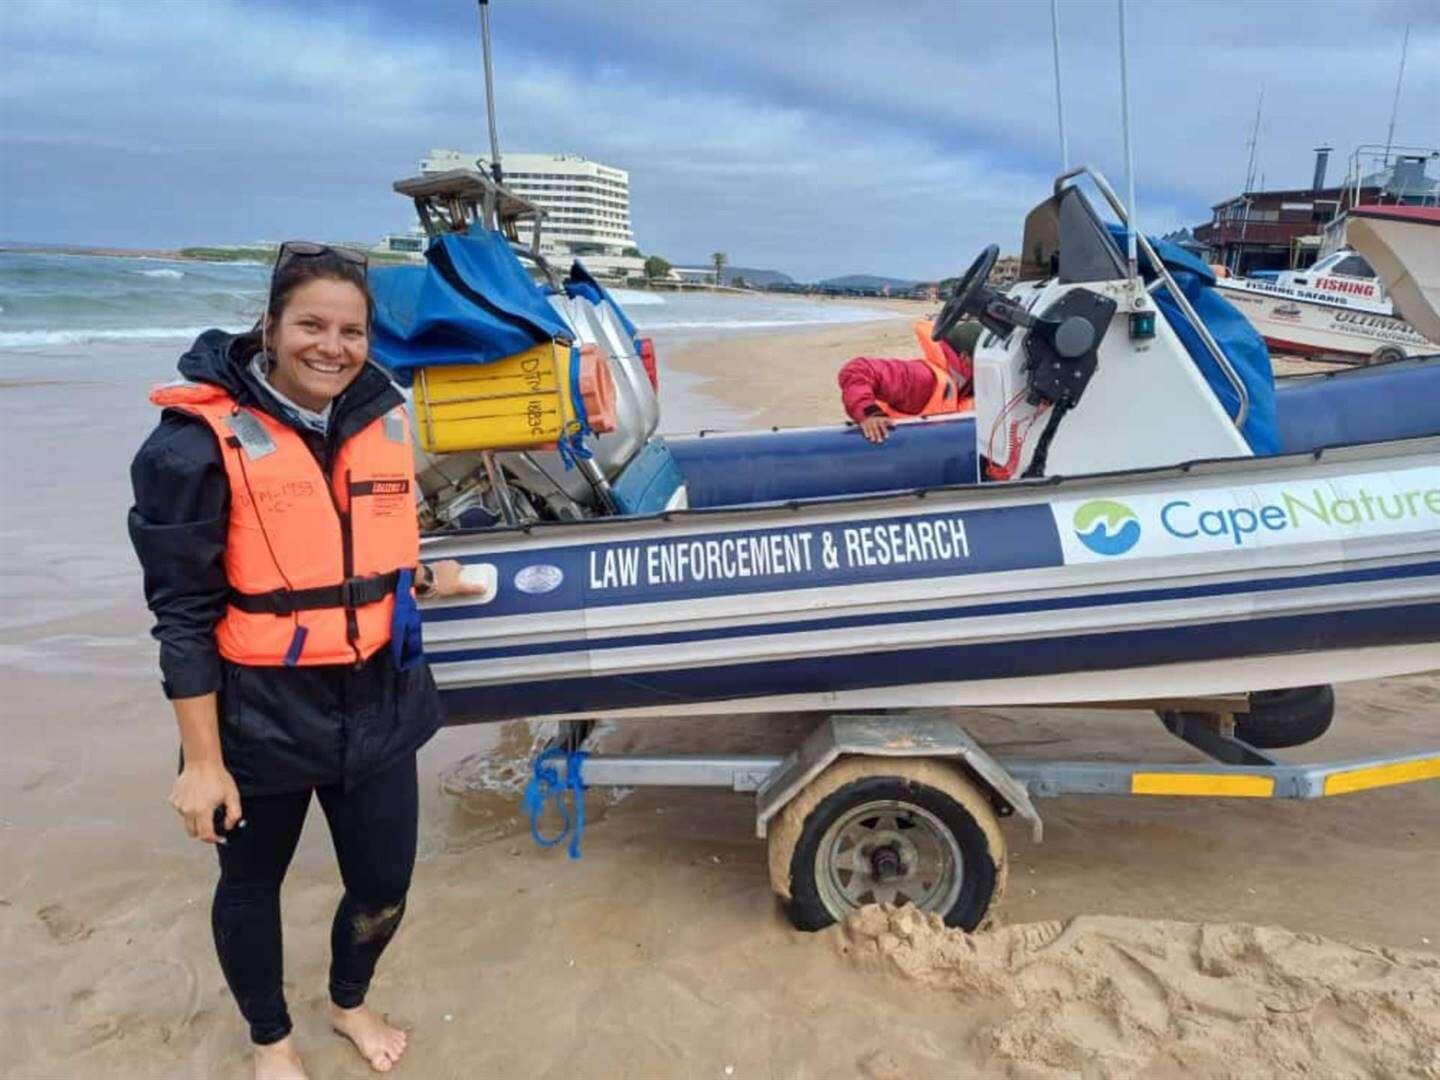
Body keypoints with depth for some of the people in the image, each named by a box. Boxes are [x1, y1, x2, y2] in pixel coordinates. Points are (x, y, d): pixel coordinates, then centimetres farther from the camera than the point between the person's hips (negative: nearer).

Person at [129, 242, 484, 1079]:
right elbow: (184, 613, -14)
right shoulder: (203, 440, -16)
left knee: (384, 887, 15)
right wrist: (202, 761, -12)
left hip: (377, 703, 4)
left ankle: (350, 1002, 49)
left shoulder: (382, 418, 1)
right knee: (253, 884, 19)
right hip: (261, 716, -4)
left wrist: (421, 581, 7)